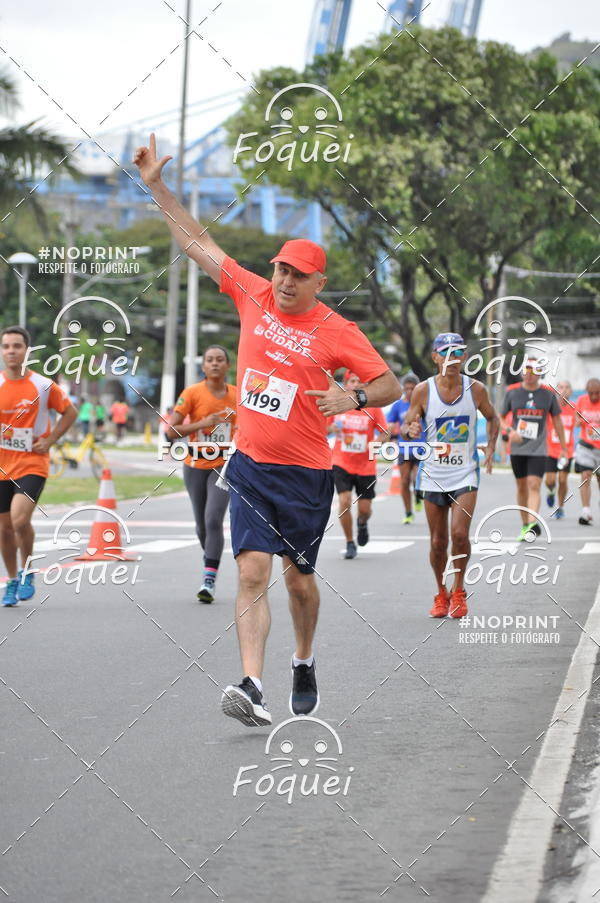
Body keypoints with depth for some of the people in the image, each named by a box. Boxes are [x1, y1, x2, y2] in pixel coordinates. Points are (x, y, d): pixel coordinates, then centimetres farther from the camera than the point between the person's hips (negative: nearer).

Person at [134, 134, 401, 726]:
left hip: (306, 474, -2)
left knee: (299, 579, 10)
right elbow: (198, 243, 10)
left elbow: (389, 384, 0)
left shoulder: (336, 332, -5)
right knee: (253, 571, -12)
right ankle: (251, 687, -23)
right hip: (251, 467, 2)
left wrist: (354, 398, -20)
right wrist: (156, 186, 8)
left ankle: (304, 664, 37)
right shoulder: (253, 295, 3)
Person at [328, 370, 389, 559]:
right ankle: (350, 544, 1)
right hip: (341, 463, 0)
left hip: (365, 465, 0)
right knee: (344, 501, -16)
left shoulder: (373, 407, -5)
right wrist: (333, 428, -13)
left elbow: (385, 433, -1)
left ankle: (362, 523, 42)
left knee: (365, 509, 3)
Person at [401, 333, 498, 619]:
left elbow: (492, 418, 16)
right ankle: (441, 594, 25)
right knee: (438, 541, 5)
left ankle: (458, 590, 4)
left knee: (459, 533, -16)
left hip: (465, 473, -1)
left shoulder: (476, 389, -3)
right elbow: (405, 428, 1)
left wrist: (491, 446, 2)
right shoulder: (423, 391, -6)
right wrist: (410, 430, -22)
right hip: (433, 474, 1)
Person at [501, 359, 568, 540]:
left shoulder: (548, 394, 1)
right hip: (517, 449, 2)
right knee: (521, 487, 9)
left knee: (534, 485, -15)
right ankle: (525, 524, 21)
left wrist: (563, 447, 13)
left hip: (538, 450, -2)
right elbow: (501, 418, 8)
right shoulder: (512, 392, 2)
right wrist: (509, 431, -13)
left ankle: (532, 525, -23)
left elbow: (557, 421, 11)